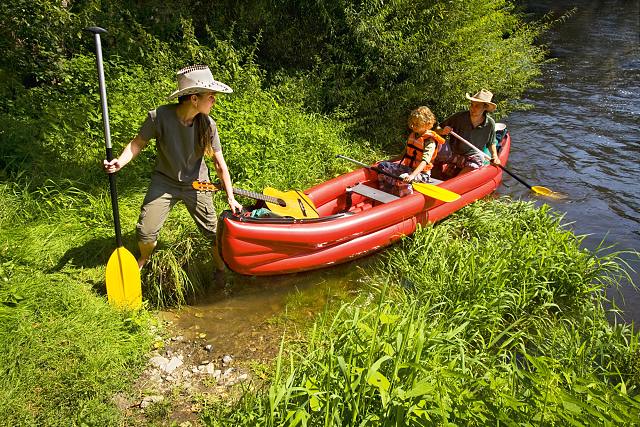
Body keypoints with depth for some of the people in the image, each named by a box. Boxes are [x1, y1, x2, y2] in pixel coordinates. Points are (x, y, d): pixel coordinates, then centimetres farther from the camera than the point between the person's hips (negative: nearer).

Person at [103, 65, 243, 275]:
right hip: (164, 180, -1)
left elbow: (219, 163, -9)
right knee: (145, 230, -4)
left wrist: (230, 197, -9)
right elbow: (138, 143, -6)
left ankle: (220, 264, 32)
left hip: (196, 183, 1)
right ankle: (144, 258, 32)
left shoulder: (208, 125, -16)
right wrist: (120, 161, -24)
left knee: (214, 230, 2)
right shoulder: (159, 117, -23)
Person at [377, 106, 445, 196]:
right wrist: (388, 161, 19)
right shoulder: (412, 135, 9)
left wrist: (412, 175, -44)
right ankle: (386, 193, 1)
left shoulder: (430, 141, -16)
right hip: (407, 168, 9)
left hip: (421, 172, -9)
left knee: (403, 179, -39)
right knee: (382, 166, 0)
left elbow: (425, 161, -30)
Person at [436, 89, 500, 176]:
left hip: (472, 157, 1)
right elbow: (437, 130, -2)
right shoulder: (459, 117, -10)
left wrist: (495, 156, -2)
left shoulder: (490, 124, -3)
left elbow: (491, 143, 14)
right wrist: (443, 132, -24)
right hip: (452, 155, -1)